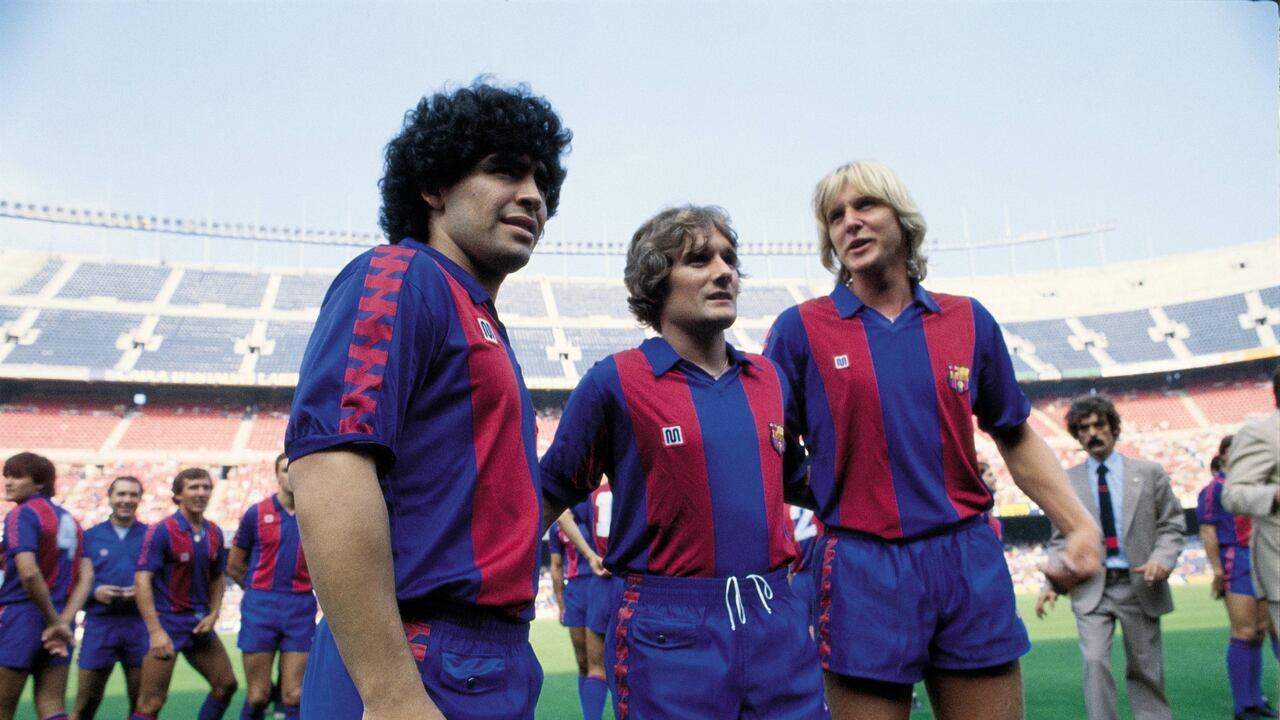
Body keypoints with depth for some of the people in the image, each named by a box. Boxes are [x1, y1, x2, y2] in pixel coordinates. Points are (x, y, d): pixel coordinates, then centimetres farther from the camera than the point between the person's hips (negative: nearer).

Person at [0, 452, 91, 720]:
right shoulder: (69, 520, 14)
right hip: (58, 628, 7)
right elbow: (86, 577, 6)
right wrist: (63, 621, -3)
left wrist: (54, 621, -13)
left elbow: (29, 573, -21)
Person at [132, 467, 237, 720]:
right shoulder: (162, 531, -13)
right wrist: (156, 631, -24)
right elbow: (142, 580, -18)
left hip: (200, 624, 7)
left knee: (226, 684, 9)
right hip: (167, 622, -6)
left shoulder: (214, 533, 5)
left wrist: (213, 615, 0)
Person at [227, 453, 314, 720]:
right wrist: (262, 591, 12)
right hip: (260, 608, -1)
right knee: (257, 697, 2)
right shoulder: (256, 513, 1)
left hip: (302, 608, 1)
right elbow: (234, 566, 9)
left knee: (294, 696, 1)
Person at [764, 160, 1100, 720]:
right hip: (862, 568, -3)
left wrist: (1080, 524, 7)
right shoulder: (801, 329, 0)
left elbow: (1015, 438, 16)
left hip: (971, 563, 3)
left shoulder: (969, 321, 8)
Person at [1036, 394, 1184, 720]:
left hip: (1139, 584, 1)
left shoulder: (1149, 472, 4)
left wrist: (1163, 558, -15)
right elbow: (1060, 539, 6)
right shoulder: (1066, 482, 4)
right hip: (1091, 587, 0)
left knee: (1145, 669, 10)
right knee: (1095, 662, -13)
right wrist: (1051, 583, -7)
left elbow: (1171, 525, 5)